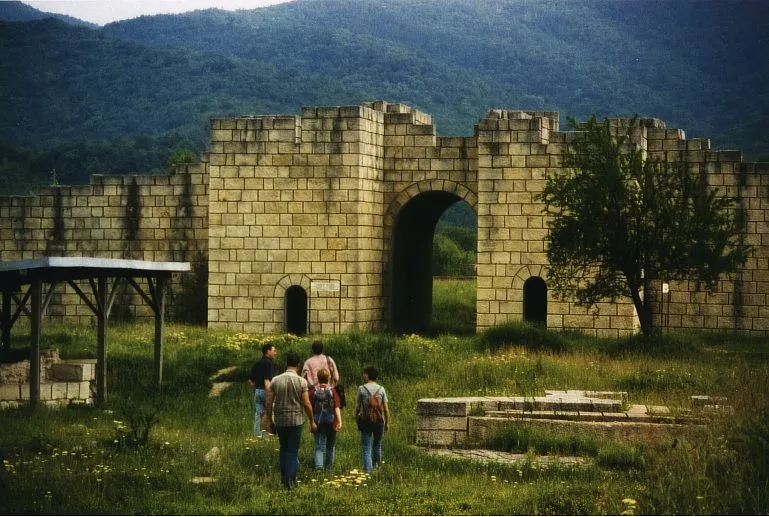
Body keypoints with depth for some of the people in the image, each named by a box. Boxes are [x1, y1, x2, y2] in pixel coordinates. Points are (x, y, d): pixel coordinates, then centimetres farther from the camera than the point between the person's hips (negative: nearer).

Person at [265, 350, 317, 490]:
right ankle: (290, 482, 5)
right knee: (293, 452, 6)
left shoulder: (275, 380, -3)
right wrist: (312, 422, 4)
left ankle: (283, 477, 20)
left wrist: (271, 422, 11)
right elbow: (307, 404, -9)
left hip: (279, 421, 3)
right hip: (296, 421, -2)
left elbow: (268, 404, -1)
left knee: (284, 449, 20)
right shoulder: (301, 382, -10)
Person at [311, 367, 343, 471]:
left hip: (318, 422, 0)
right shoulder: (332, 391, -7)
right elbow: (337, 407, -15)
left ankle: (319, 465, -20)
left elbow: (310, 408, 4)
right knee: (330, 446, 16)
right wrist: (339, 421, -18)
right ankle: (328, 468, 25)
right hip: (331, 422, 0)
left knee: (319, 447, 0)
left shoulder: (313, 391, -5)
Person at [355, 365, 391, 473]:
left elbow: (357, 407, -3)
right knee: (377, 444, 23)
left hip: (365, 421, -2)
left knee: (366, 447, 1)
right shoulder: (381, 389, -1)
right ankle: (376, 464, 35)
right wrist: (387, 422, 9)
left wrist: (356, 417, 11)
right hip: (379, 420, 2)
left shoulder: (361, 389, -6)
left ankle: (368, 468, -7)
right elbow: (386, 408, 0)